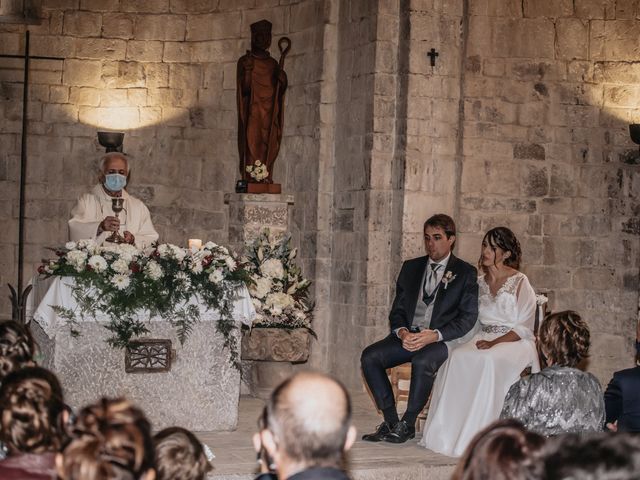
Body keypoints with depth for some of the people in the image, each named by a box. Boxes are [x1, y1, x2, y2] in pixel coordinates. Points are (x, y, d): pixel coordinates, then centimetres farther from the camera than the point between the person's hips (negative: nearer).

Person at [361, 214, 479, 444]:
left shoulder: (465, 273, 4)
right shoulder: (411, 267, 17)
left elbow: (467, 318, -5)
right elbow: (397, 311, 14)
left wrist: (433, 336, -19)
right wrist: (402, 332, -10)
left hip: (442, 339, -5)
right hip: (408, 336, 5)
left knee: (422, 362, -37)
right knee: (369, 356, -20)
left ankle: (408, 424, -20)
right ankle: (391, 421, -14)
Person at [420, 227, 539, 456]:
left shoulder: (520, 283, -4)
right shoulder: (480, 282, 13)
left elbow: (524, 328, -7)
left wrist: (494, 343, -19)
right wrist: (482, 341, -4)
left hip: (514, 343, -5)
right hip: (485, 339, 5)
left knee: (489, 361, -37)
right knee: (457, 357, -27)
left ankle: (479, 434, -33)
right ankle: (448, 433, -27)